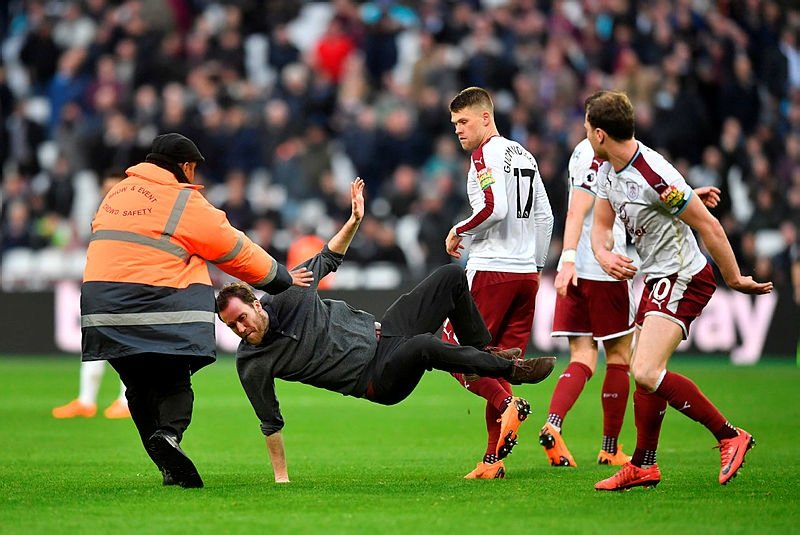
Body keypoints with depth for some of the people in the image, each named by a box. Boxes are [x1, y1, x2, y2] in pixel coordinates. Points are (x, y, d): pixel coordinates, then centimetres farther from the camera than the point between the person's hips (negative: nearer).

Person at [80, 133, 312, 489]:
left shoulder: (117, 193, 17)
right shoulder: (185, 202, -2)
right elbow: (235, 250, 3)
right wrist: (281, 278, 15)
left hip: (102, 306, 5)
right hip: (156, 308, -5)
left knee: (140, 386, 13)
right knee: (173, 382, 4)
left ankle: (170, 468, 6)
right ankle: (168, 433, -26)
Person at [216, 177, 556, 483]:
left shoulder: (288, 293, -5)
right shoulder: (252, 366, -12)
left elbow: (328, 259, 12)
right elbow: (271, 424, 0)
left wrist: (354, 221, 1)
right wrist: (281, 477, 0)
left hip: (381, 331, 6)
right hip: (376, 379, -5)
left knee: (451, 277, -3)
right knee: (424, 347, -38)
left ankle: (484, 353, 13)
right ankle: (510, 369, -18)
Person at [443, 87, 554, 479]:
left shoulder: (486, 153, -7)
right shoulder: (524, 155, 17)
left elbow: (494, 208, -21)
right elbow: (545, 216, 20)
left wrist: (458, 232, -6)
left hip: (491, 270, -8)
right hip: (525, 272, 8)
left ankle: (507, 403, -22)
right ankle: (493, 458, 2)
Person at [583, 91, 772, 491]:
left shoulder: (655, 176, -26)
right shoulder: (611, 172, 4)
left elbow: (708, 226, -20)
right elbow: (600, 225, 12)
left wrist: (735, 279, -11)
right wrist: (604, 255, -12)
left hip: (682, 279, -10)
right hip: (657, 279, 10)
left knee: (646, 372, -20)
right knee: (642, 373, 14)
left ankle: (729, 435, -11)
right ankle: (643, 466, 23)